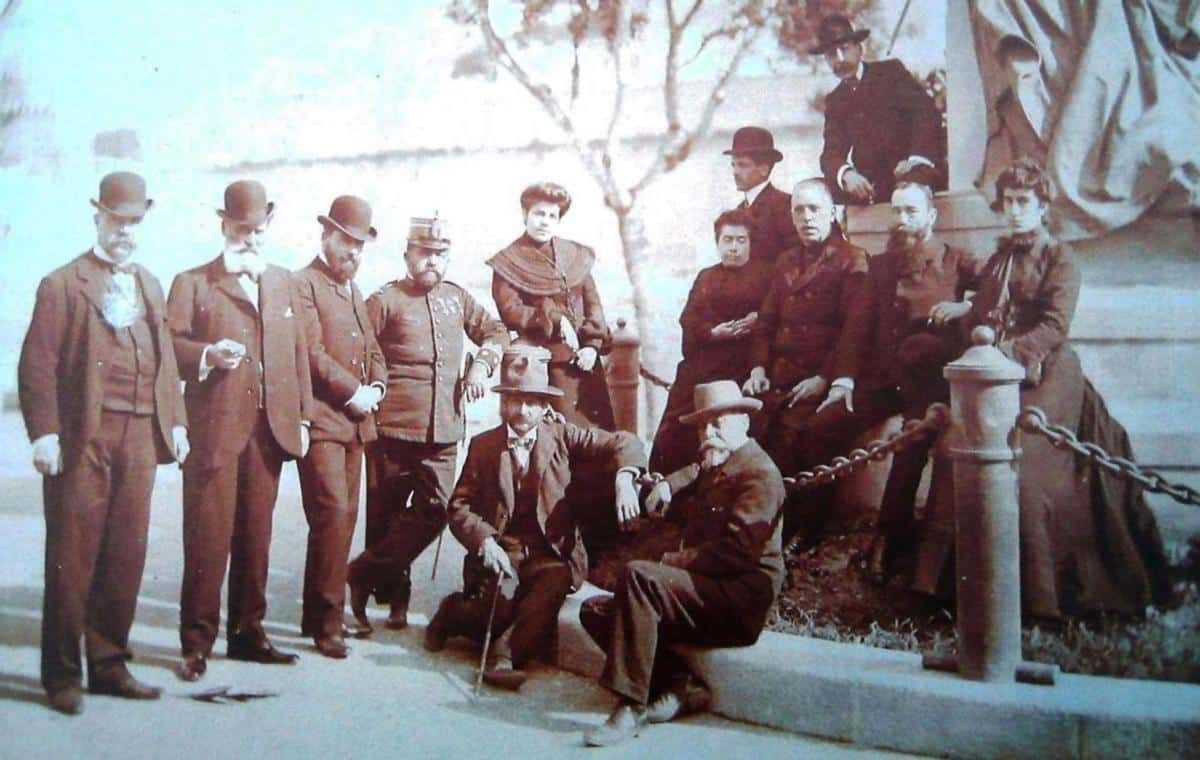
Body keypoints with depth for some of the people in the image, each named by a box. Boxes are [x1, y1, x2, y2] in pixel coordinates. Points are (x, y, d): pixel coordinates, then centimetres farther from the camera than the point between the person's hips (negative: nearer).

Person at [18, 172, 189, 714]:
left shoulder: (149, 287, 18)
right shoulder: (62, 284, 0)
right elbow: (38, 364, -6)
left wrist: (175, 421, 7)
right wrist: (44, 433, -14)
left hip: (140, 437, 5)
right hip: (81, 437, -5)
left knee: (126, 556, 8)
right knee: (72, 556, 0)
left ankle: (110, 665, 19)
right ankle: (62, 674, 10)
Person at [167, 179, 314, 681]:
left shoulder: (284, 283, 20)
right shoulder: (192, 283, 8)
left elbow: (298, 352, 17)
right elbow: (168, 344, -1)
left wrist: (302, 417, 11)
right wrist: (206, 355, -20)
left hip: (270, 429, 4)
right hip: (214, 429, -4)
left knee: (256, 535, 8)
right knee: (209, 535, -5)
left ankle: (247, 632, 18)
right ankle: (197, 642, 2)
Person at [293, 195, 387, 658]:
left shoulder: (354, 293, 22)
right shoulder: (304, 285, -5)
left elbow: (373, 349, 21)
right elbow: (313, 352, -14)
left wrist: (376, 387, 2)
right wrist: (353, 392, -14)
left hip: (355, 421, 8)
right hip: (321, 419, -8)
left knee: (344, 517, 9)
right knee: (334, 515, -13)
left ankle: (318, 615, 18)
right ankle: (326, 620, -5)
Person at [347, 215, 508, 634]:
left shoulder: (457, 298, 14)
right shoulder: (385, 301, 0)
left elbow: (496, 331, 25)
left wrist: (482, 364, 8)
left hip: (445, 429, 5)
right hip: (393, 427, -4)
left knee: (435, 511, -1)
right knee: (385, 514, 4)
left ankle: (366, 574, 10)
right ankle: (392, 594, 19)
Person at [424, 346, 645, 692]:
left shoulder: (561, 434, 6)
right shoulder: (484, 445, 6)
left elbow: (624, 443, 1)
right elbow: (459, 506, 3)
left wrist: (624, 478, -22)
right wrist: (484, 540, -16)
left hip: (550, 552, 0)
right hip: (501, 549, 0)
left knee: (557, 581, -33)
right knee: (500, 600, -27)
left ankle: (508, 652, -23)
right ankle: (457, 612, 8)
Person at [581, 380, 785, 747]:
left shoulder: (759, 473, -9)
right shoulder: (713, 469, 22)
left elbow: (736, 550, -20)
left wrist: (683, 560, -10)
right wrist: (667, 486, 4)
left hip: (739, 601, -10)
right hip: (708, 594, 10)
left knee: (638, 575, -31)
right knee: (596, 612, -1)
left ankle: (630, 706, -31)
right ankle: (682, 686, -9)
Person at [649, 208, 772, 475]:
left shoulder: (765, 275, 9)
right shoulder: (706, 277, 21)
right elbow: (688, 319, 9)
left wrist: (757, 321, -20)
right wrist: (712, 332, -10)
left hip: (742, 369, -4)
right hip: (700, 367, 4)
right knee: (674, 435, -4)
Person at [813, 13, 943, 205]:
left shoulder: (890, 71, 5)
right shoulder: (834, 101, 15)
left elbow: (927, 112, -7)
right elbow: (831, 152, 2)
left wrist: (918, 158, -24)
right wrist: (846, 174, -23)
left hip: (911, 170, -5)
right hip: (870, 185, 5)